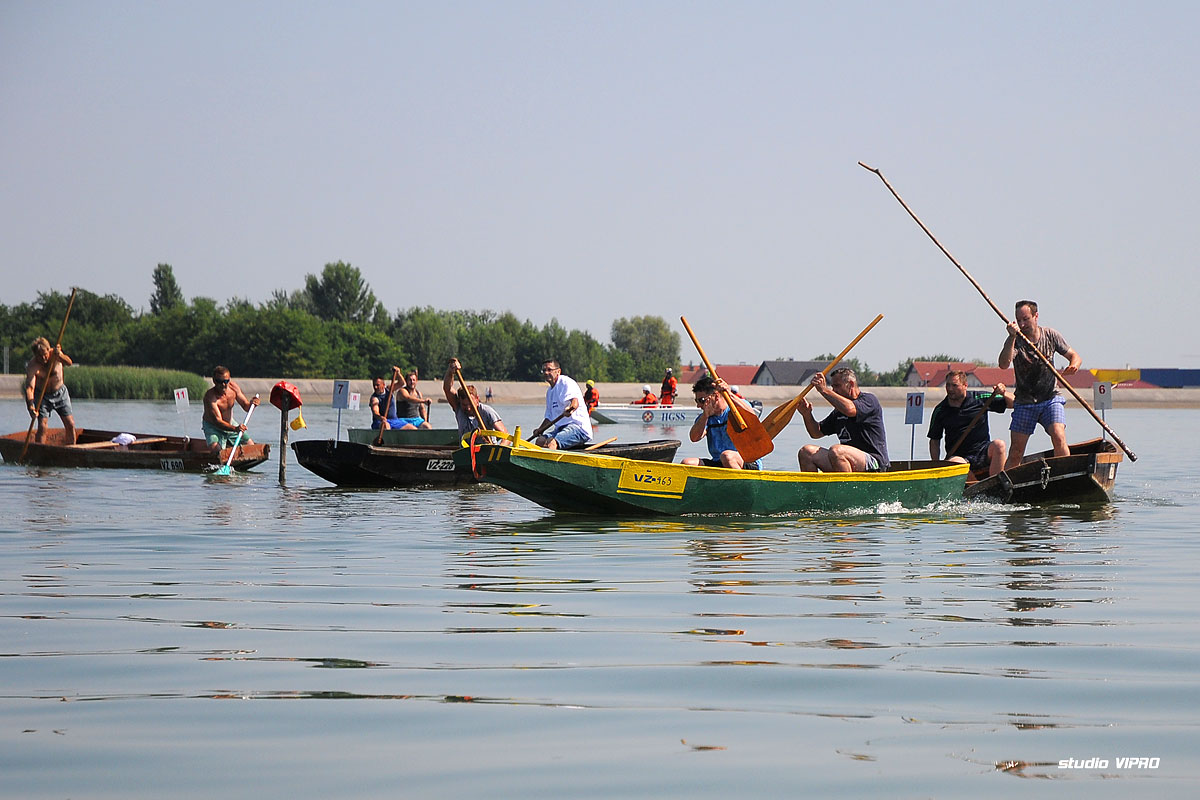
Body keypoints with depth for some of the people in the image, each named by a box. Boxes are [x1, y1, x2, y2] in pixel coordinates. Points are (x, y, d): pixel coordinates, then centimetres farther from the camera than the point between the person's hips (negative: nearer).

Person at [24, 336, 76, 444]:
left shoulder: (54, 354, -20)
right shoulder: (32, 365, -25)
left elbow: (69, 363, -38)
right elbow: (29, 387, -33)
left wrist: (60, 355, -60)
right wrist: (30, 406, -49)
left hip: (60, 393, 2)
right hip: (42, 395, -2)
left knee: (70, 425, -1)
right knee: (42, 426, -15)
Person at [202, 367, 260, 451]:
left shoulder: (234, 387, -10)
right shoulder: (210, 396, -29)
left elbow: (246, 407, -2)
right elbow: (217, 420, -35)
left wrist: (251, 404, -28)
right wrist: (235, 428, -51)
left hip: (230, 423, 6)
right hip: (212, 427, -6)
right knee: (216, 449, -33)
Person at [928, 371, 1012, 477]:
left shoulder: (980, 400, 3)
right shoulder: (940, 411, 5)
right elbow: (934, 441, 11)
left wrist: (1004, 394, -16)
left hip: (983, 452, 1)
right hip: (958, 455, -1)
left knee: (999, 445, -31)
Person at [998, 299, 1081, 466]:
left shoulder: (1050, 335, -1)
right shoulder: (1015, 341, -9)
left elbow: (1074, 356, 8)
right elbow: (1004, 364, -27)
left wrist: (1073, 365, -16)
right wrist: (1012, 337, -37)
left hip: (1051, 398, 0)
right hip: (1024, 402, 0)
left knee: (1058, 438, -21)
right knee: (1015, 452, -1)